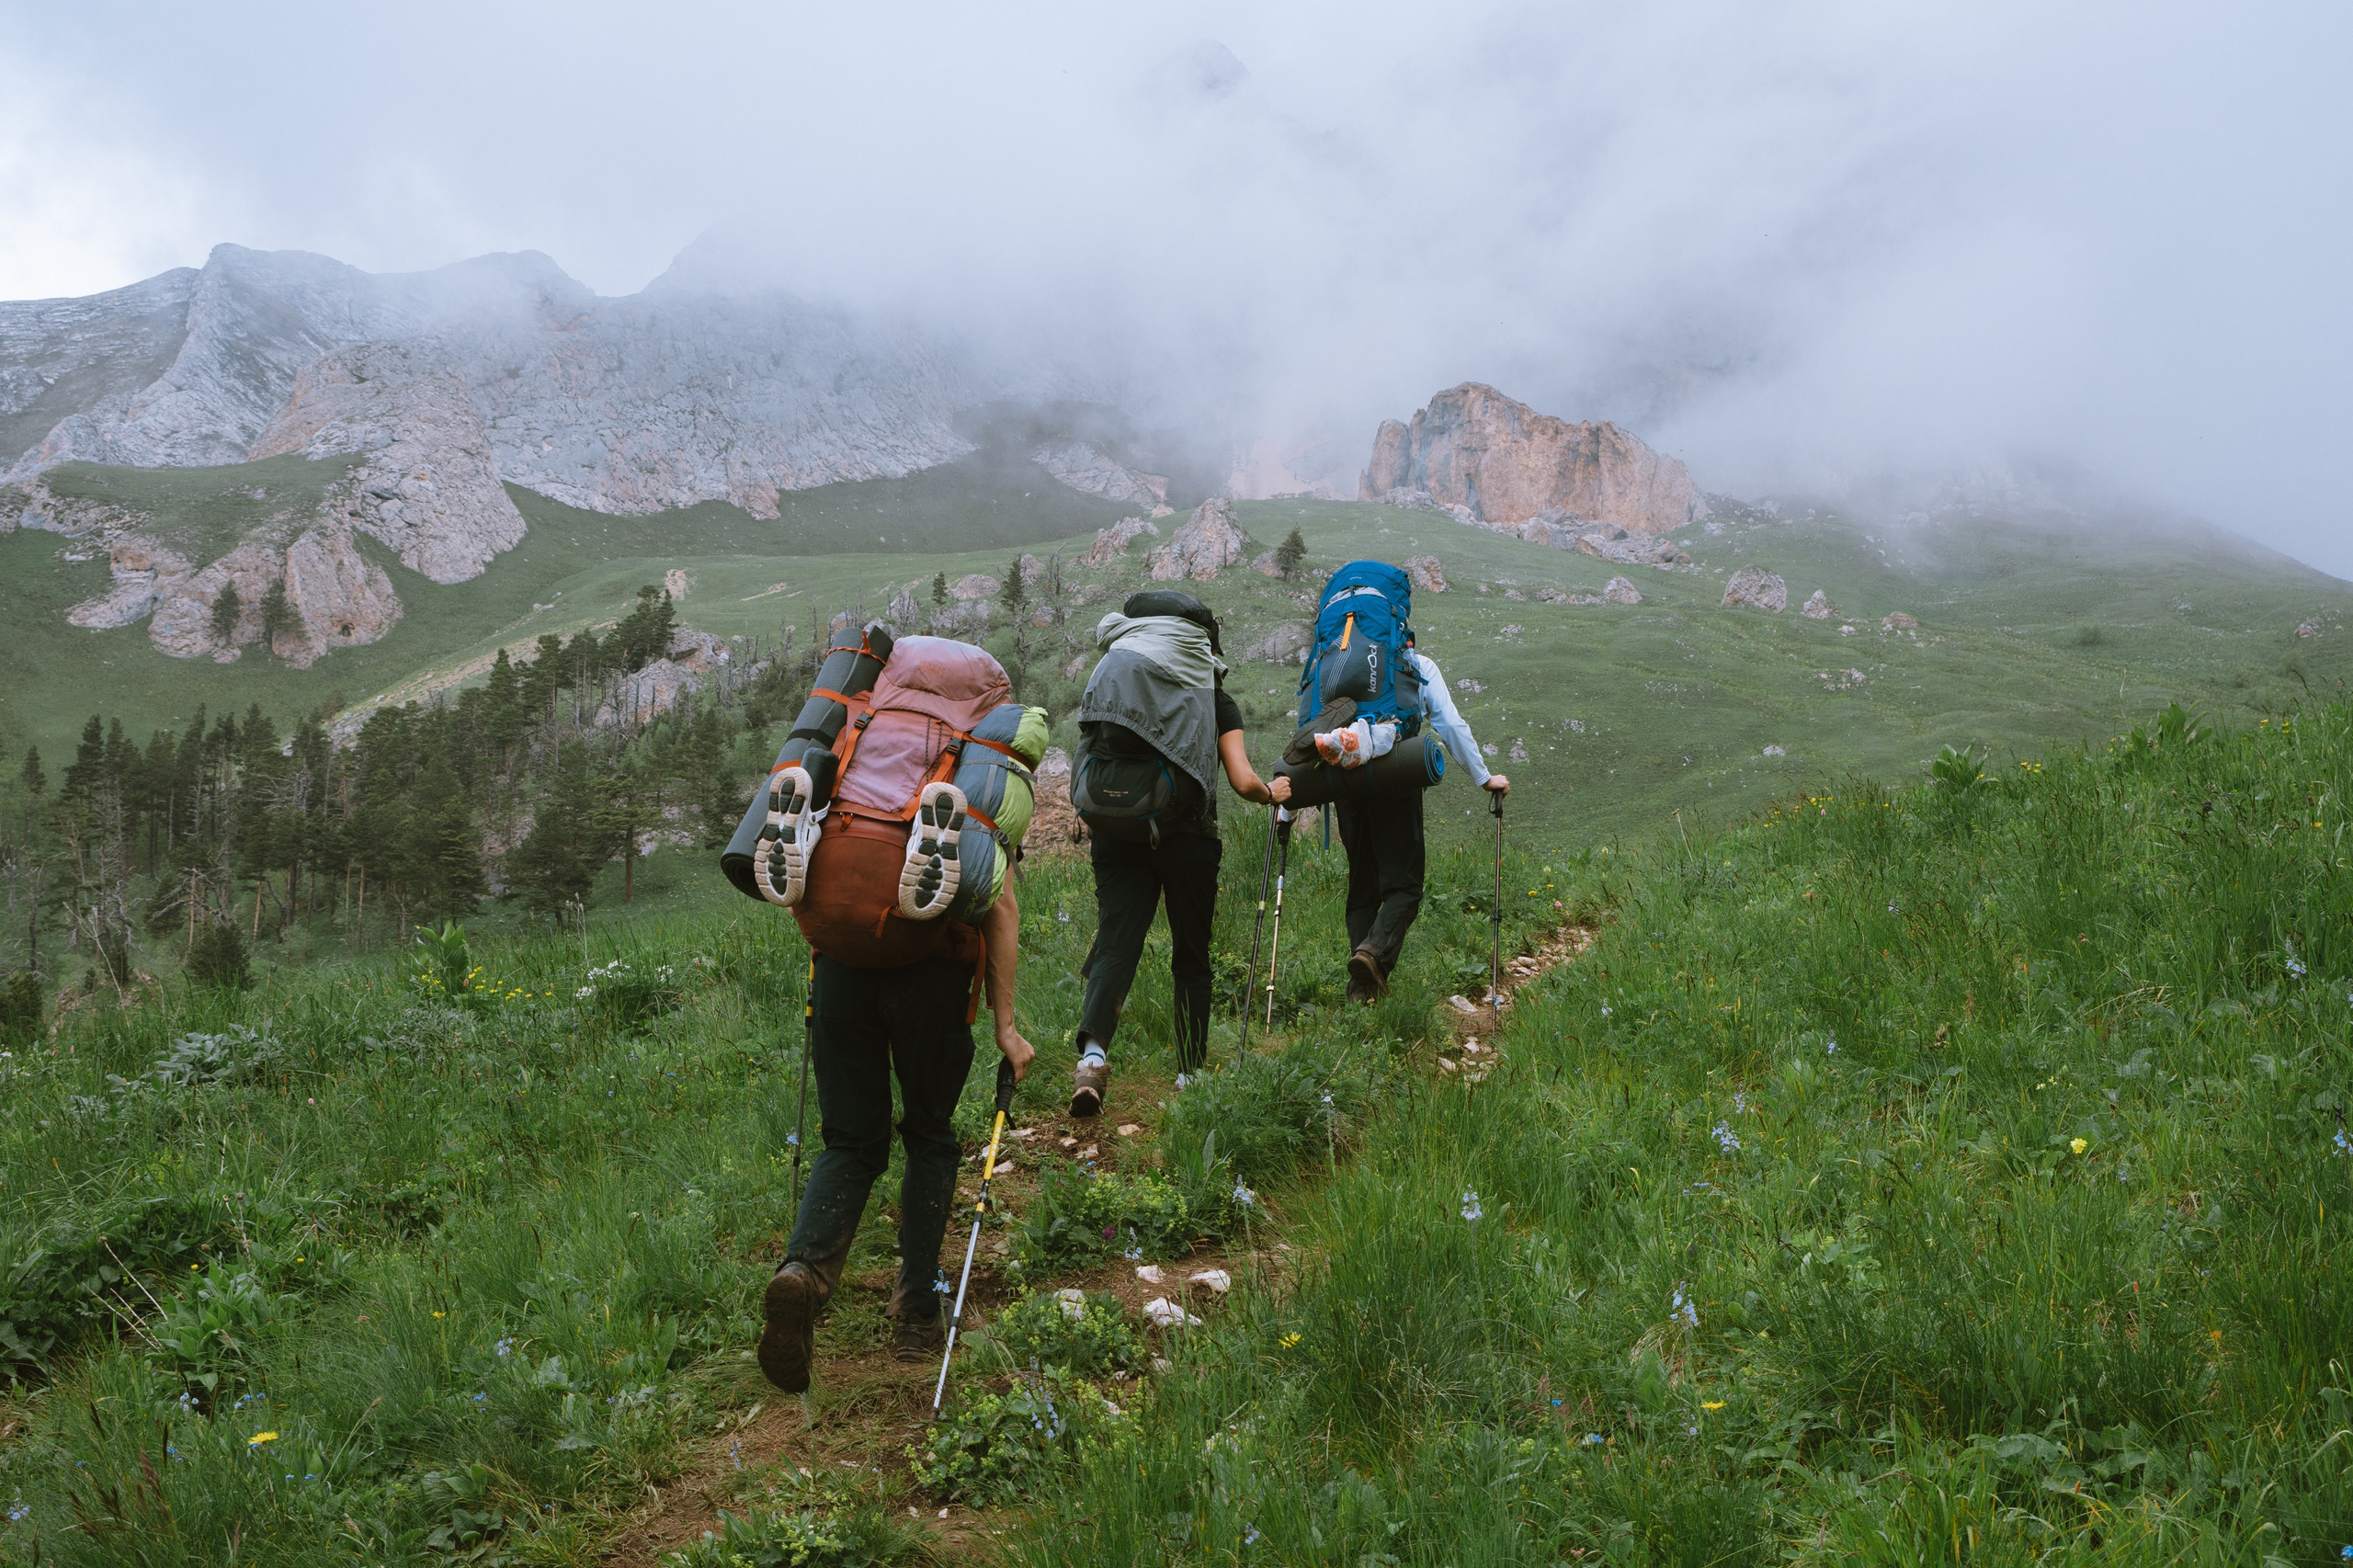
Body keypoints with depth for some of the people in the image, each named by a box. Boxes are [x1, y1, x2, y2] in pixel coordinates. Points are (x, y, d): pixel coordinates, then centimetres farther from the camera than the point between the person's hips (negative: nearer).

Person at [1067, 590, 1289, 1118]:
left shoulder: (1109, 683, 10)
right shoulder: (1215, 698, 5)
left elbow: (1086, 769, 11)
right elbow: (1244, 783, -3)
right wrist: (1273, 793, 17)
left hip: (1116, 835, 1)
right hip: (1186, 839, -1)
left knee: (1115, 942, -4)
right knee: (1191, 956, 13)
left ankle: (1093, 1050, -29)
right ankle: (1192, 1074, 17)